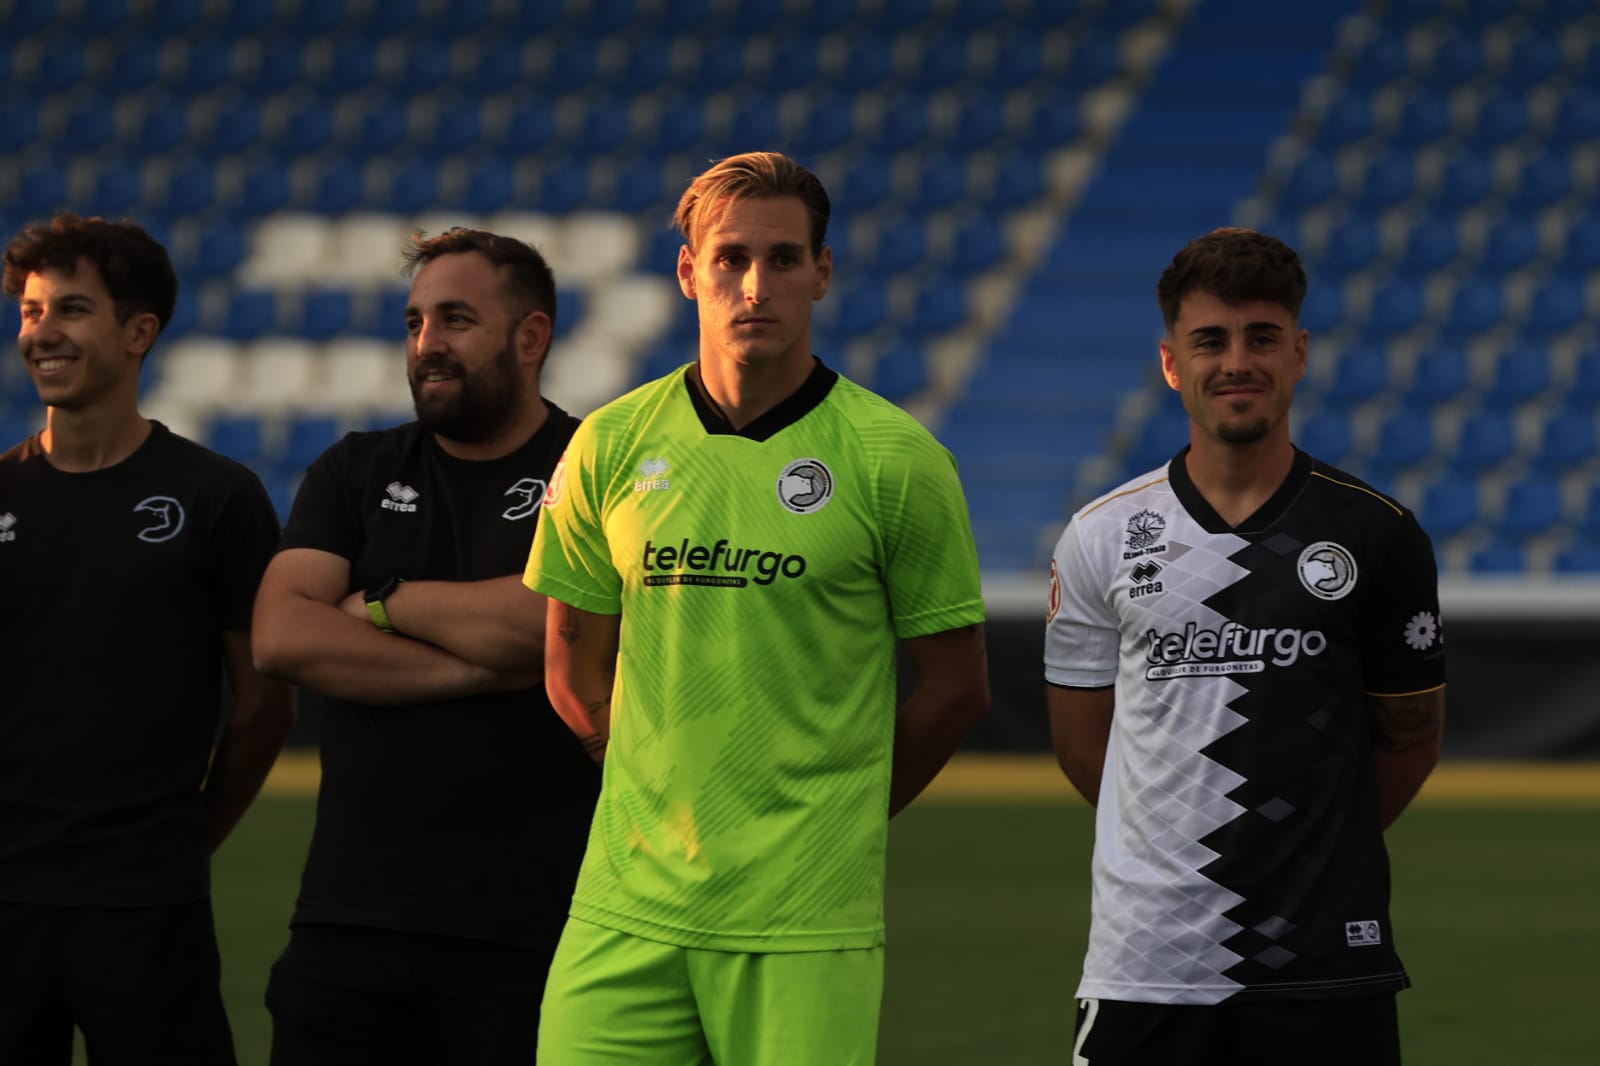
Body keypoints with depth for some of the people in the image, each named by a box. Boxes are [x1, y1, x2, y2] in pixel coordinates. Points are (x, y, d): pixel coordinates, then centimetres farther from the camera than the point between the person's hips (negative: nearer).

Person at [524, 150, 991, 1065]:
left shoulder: (894, 459, -3)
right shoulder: (610, 447, 5)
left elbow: (956, 687, 4)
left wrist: (833, 817, 7)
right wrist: (680, 795, 12)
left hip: (809, 919, -3)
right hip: (629, 905, 3)